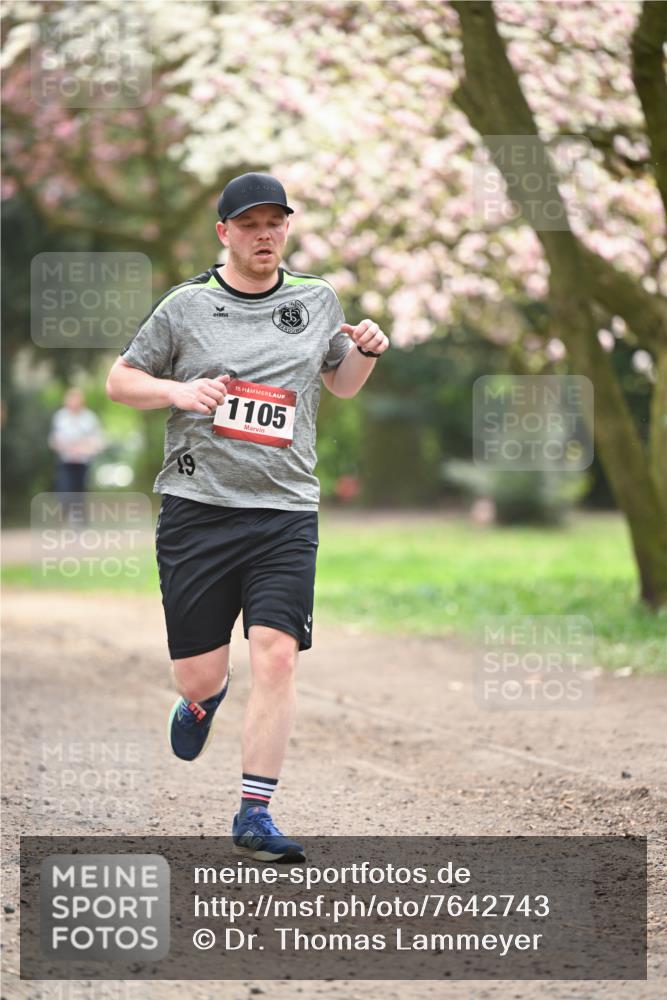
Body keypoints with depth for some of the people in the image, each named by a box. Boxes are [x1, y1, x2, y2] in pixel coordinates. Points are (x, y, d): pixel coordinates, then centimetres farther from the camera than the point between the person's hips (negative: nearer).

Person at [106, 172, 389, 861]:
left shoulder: (317, 299, 11)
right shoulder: (186, 306, 2)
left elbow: (341, 384, 26)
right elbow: (119, 380, 9)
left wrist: (366, 351, 4)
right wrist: (176, 391, -11)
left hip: (286, 513, 1)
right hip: (197, 510, -1)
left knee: (276, 655, -15)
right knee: (198, 674, 2)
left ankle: (254, 816, -8)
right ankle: (205, 699, 42)